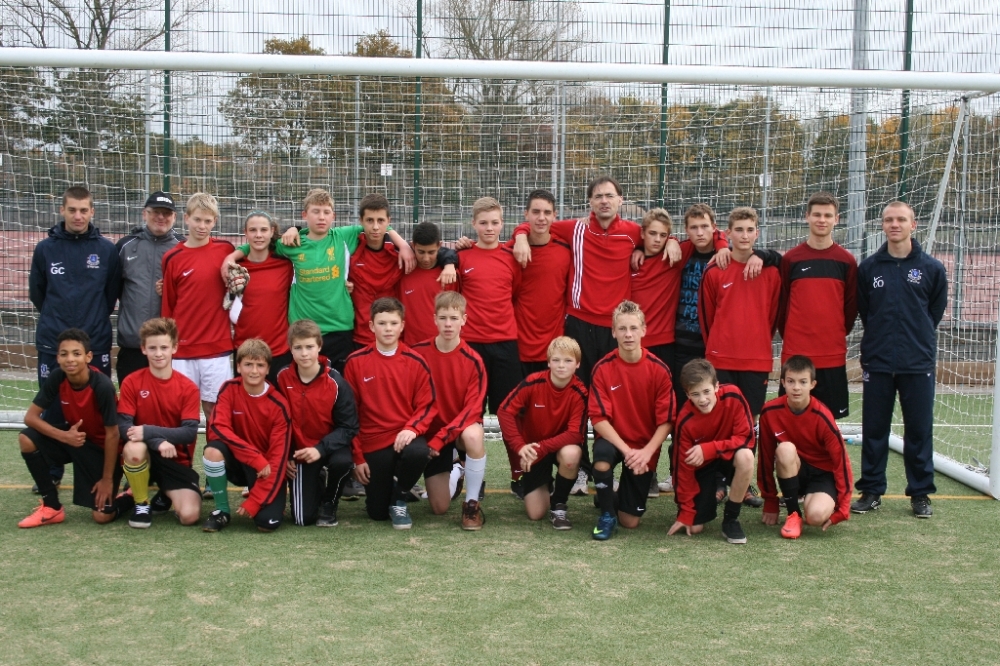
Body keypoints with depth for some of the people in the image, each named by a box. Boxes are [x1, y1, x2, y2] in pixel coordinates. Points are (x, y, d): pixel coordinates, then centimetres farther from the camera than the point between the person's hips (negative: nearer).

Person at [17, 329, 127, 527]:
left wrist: (107, 479, -19)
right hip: (74, 436, 5)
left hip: (102, 447, -5)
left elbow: (112, 434, -23)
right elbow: (30, 417, -13)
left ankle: (134, 497, 20)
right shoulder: (57, 377, -17)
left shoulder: (102, 386, -30)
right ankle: (52, 508, -5)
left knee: (102, 516, -15)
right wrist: (64, 436, -28)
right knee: (27, 440, -21)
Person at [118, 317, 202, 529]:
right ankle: (141, 503, -9)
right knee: (134, 448, -38)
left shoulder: (188, 388, -6)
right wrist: (158, 441, -29)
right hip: (144, 454, 0)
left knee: (190, 515, -19)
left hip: (176, 459, 1)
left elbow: (190, 432, -14)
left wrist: (149, 431, -27)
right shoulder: (132, 382, -6)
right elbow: (123, 426, -13)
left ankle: (166, 495, 19)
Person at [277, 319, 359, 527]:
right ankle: (317, 484, 28)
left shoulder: (335, 382, -15)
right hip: (299, 450, 1)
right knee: (303, 518, -9)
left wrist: (320, 449, -27)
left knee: (342, 462, -38)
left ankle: (328, 505, -4)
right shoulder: (282, 378, -9)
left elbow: (349, 428, -15)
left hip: (330, 446, -1)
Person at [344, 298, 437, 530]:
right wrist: (357, 456, -1)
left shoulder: (415, 362, -2)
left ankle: (399, 500, -5)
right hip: (372, 443, 1)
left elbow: (427, 405, -1)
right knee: (377, 513, -3)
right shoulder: (356, 362, -2)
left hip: (405, 437, 0)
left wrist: (412, 428, -22)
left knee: (418, 452, -37)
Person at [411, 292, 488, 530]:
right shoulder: (418, 353, -9)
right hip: (430, 431, 2)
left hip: (461, 428, -2)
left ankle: (472, 504, -20)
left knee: (473, 436, -40)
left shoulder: (473, 361, -13)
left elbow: (472, 409, -17)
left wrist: (439, 439, -25)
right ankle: (452, 471, 34)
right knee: (439, 508, -1)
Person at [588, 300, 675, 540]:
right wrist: (626, 450, -25)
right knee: (602, 454, -39)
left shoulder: (659, 369, -13)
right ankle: (607, 513, -13)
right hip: (613, 440, -1)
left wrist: (646, 452, -22)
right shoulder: (603, 368, -13)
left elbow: (666, 420, -10)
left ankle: (621, 497, 37)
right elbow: (599, 418, -15)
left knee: (630, 521, -1)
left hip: (644, 448, 1)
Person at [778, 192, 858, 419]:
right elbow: (781, 303, 6)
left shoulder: (847, 261, 4)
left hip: (833, 355, 1)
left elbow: (851, 307, 9)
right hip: (794, 354, -1)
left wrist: (838, 336, 6)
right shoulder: (791, 259, 3)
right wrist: (789, 337, 5)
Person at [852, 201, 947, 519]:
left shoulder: (932, 268, 0)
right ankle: (871, 491, 16)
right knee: (874, 430, 6)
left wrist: (918, 337, 12)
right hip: (877, 363, 1)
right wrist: (879, 339, 11)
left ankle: (921, 493, 16)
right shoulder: (868, 268, 3)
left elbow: (937, 310, 11)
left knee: (919, 430, 4)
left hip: (919, 364, -1)